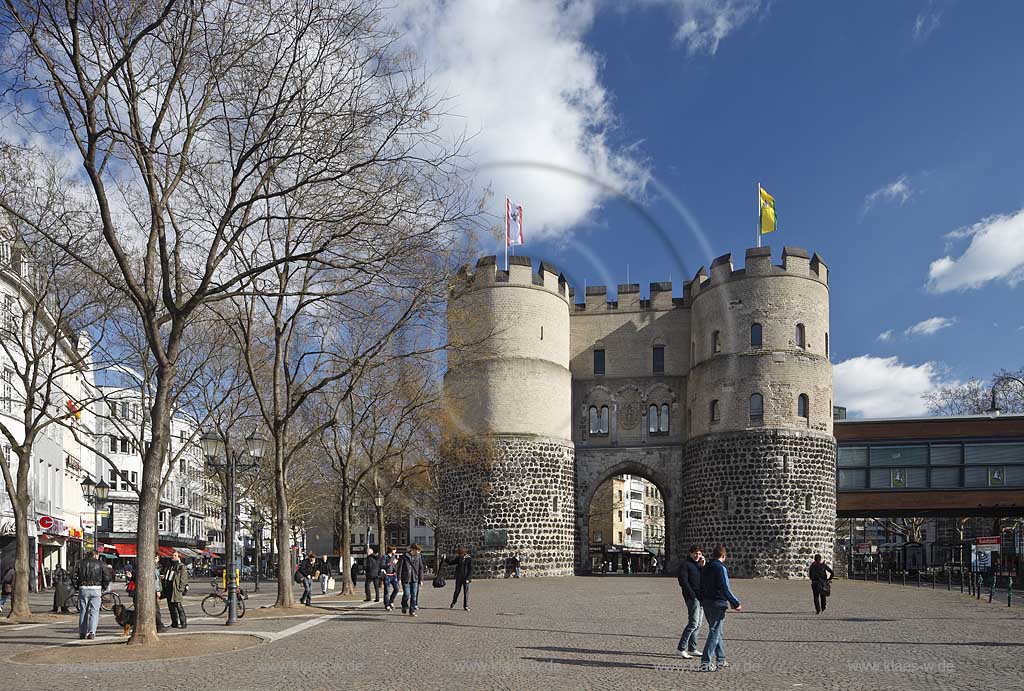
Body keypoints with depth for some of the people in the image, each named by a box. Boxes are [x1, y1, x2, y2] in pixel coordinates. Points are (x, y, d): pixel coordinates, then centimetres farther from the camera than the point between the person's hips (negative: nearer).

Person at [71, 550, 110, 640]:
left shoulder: (80, 564, 8)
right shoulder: (99, 564, 6)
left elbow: (74, 578, 0)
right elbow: (106, 579, 1)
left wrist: (77, 587, 13)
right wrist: (103, 589, 12)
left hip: (83, 589, 1)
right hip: (96, 590, -1)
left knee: (83, 611, 11)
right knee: (94, 611, 0)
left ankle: (82, 633, 13)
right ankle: (92, 632, -11)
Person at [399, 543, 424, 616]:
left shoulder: (419, 557, 4)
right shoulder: (404, 556, -7)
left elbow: (420, 568, 9)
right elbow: (400, 567, -5)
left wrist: (421, 579, 7)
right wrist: (399, 578, -8)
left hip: (415, 579, 3)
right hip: (405, 578, -3)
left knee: (414, 594, 0)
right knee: (406, 594, -6)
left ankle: (412, 611, 8)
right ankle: (404, 606, 21)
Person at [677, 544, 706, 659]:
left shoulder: (699, 564, 18)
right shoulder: (685, 564, -5)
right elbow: (683, 582, -12)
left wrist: (703, 566, -1)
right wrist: (693, 596, -16)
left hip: (701, 597, 8)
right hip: (692, 597, -8)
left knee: (698, 625, 9)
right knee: (693, 623, -13)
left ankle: (692, 649, 15)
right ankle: (681, 648, -9)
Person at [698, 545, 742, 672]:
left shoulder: (705, 568, 11)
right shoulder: (721, 568, -14)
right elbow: (725, 589, -18)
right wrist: (736, 603, -10)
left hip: (706, 604, 8)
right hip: (718, 604, -8)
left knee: (717, 632, 19)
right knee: (715, 633, -4)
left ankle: (721, 660, 27)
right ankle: (705, 663, -8)